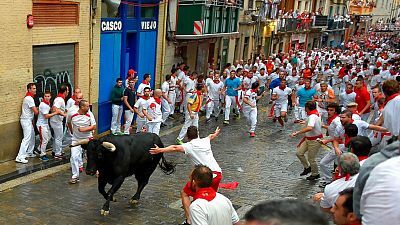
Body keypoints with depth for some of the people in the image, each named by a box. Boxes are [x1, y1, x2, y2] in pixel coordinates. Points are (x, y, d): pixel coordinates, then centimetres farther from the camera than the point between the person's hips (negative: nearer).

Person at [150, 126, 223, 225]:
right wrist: (216, 133, 63)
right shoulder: (205, 141, 16)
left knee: (184, 193, 11)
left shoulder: (189, 146, -1)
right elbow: (211, 136, 41)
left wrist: (160, 150, -30)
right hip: (218, 173, 6)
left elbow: (175, 148, -20)